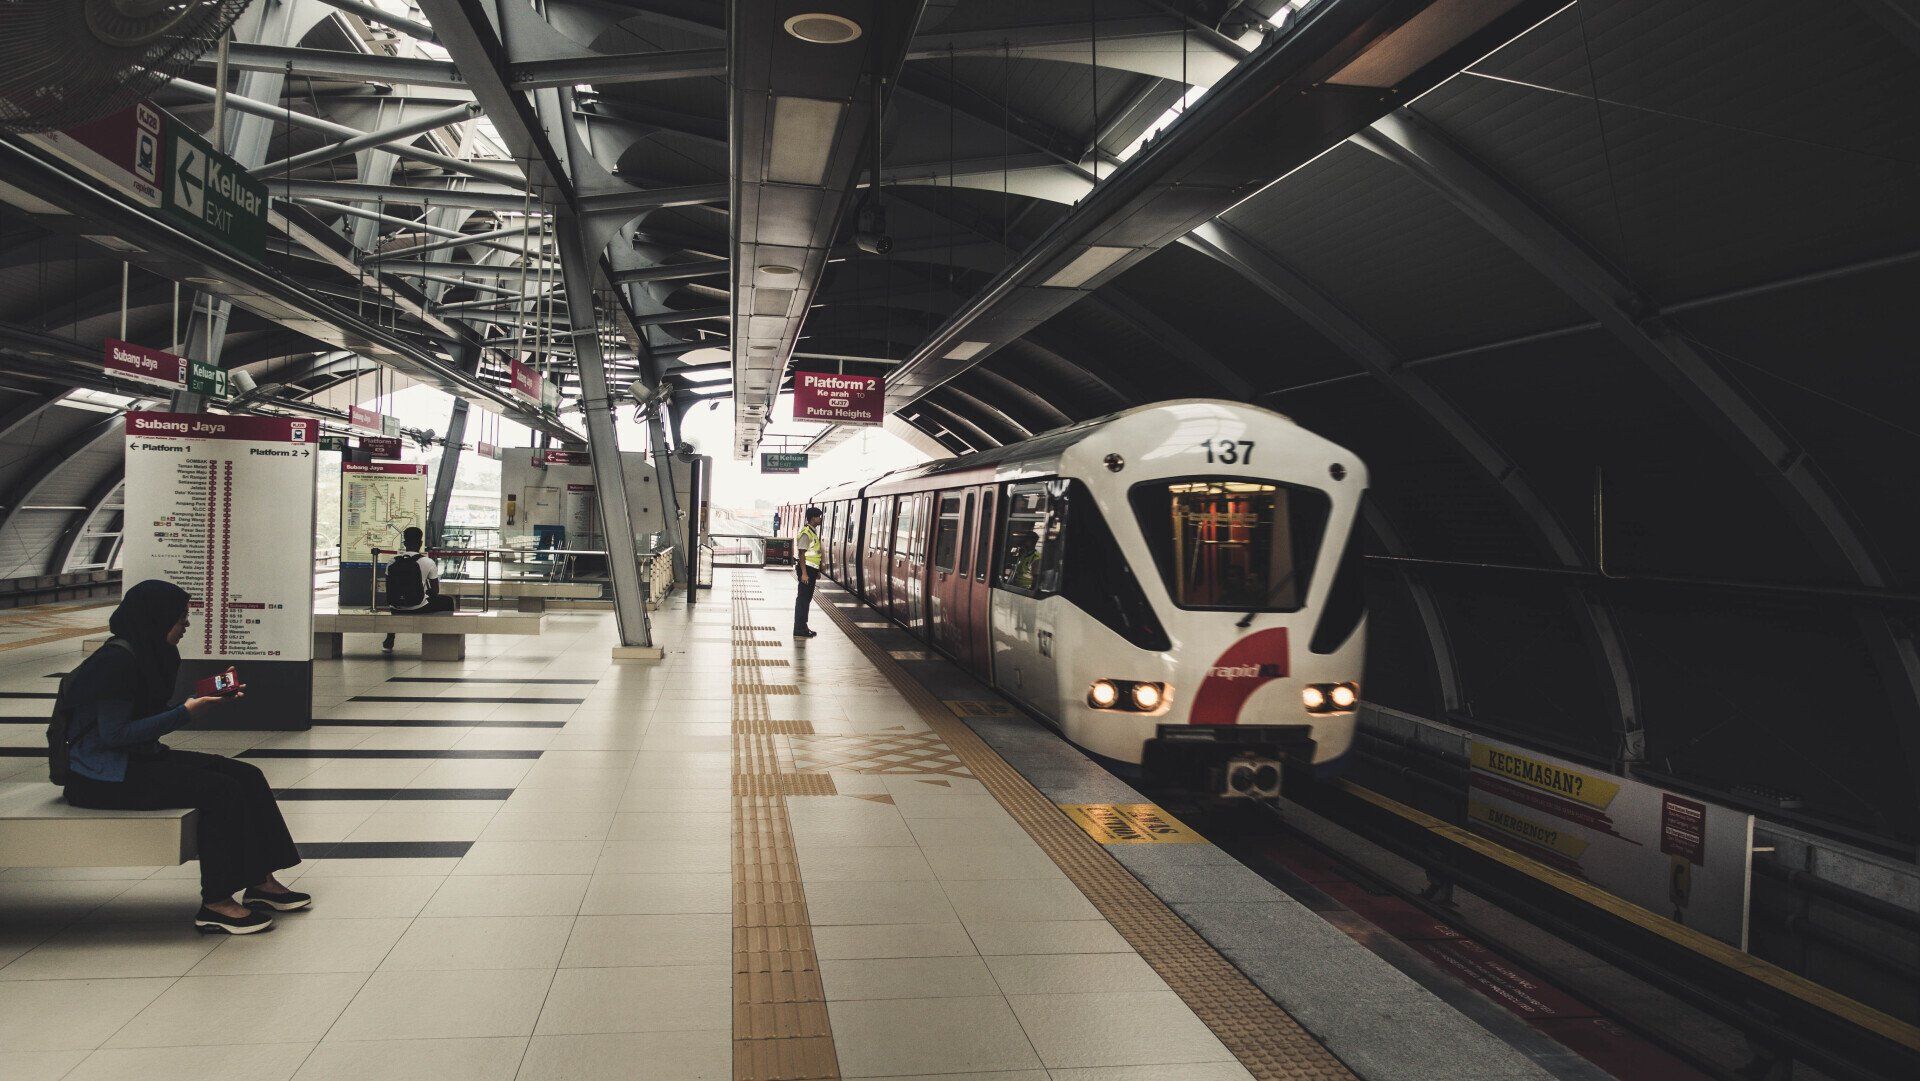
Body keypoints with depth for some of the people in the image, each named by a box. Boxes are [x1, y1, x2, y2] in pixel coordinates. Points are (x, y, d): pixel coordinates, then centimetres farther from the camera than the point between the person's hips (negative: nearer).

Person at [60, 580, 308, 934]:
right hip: (105, 778, -10)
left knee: (247, 776, -3)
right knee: (221, 790, -23)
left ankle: (260, 883, 1)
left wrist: (212, 699, 6)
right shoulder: (117, 661, -20)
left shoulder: (150, 655, 10)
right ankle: (215, 905, -14)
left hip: (140, 759, 10)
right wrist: (186, 712, -21)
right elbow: (114, 734, -23)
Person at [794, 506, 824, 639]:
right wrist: (804, 573, -23)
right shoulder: (806, 533, -15)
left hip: (811, 569, 10)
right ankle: (799, 630, -3)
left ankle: (802, 627, 21)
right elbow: (802, 554, -19)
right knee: (803, 599, -6)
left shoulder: (813, 532, 15)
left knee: (807, 599, 14)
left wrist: (817, 571, 24)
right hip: (806, 569, -10)